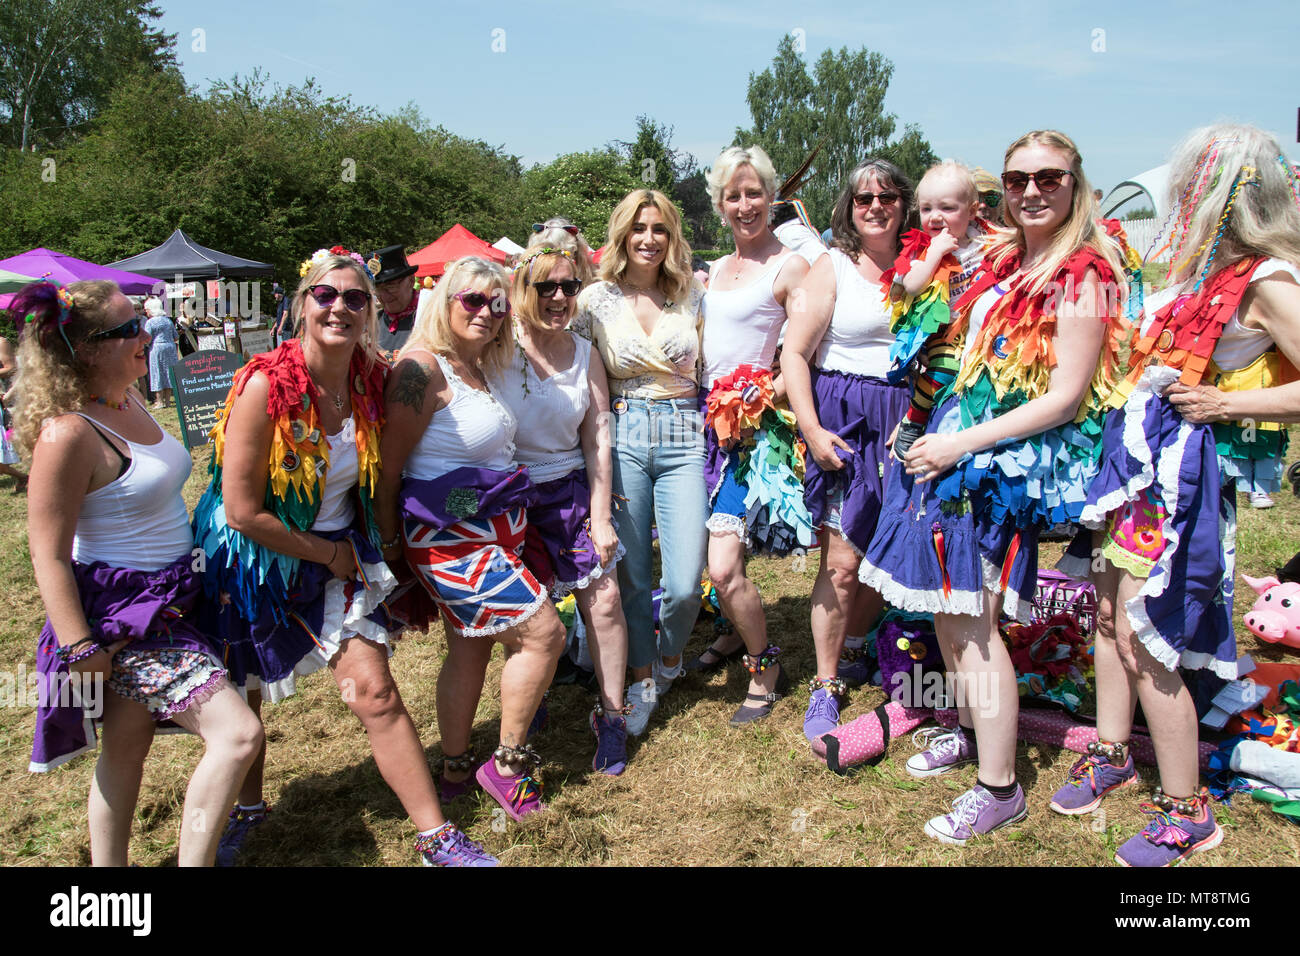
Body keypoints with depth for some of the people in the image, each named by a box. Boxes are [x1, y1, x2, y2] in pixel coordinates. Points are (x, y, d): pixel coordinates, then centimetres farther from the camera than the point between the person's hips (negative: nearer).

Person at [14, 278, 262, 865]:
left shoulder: (128, 401, 5)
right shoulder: (68, 433, -22)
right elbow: (49, 556, -20)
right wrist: (80, 651, -20)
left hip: (162, 599, 9)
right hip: (120, 615, -9)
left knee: (127, 747, 20)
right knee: (238, 734, -13)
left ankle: (109, 867, 35)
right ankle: (193, 861, 1)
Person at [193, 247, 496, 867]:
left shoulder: (371, 380, -8)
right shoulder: (266, 385, -23)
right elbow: (242, 511, -21)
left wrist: (355, 548, 6)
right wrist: (328, 554, -13)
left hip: (340, 552, 3)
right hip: (255, 559, -2)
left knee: (374, 691, -5)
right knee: (240, 701, 16)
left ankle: (436, 838, 6)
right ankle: (247, 807, 45)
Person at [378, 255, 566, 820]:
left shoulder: (478, 368, 10)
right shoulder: (423, 368, -17)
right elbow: (389, 467, -15)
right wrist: (389, 545, -9)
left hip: (493, 531, 9)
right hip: (448, 535, -9)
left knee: (470, 648, 16)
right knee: (543, 631, -8)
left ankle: (454, 771, 31)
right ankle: (507, 764, 9)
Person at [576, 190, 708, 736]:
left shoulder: (693, 295, 7)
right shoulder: (596, 300, 3)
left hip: (684, 439, 0)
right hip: (622, 438, 0)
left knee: (684, 582, -6)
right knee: (630, 574, 6)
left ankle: (670, 658, 27)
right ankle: (642, 681, 28)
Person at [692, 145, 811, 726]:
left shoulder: (790, 267, -6)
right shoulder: (716, 270, 16)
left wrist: (760, 399, -18)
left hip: (752, 428, -7)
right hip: (707, 420, 7)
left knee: (723, 568, -14)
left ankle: (766, 669, 9)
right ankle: (738, 633, 38)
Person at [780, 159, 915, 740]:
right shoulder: (833, 267, -1)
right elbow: (793, 352, -7)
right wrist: (812, 430, -14)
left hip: (904, 423, 4)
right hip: (844, 422, -4)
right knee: (842, 561, -3)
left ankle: (853, 653, 35)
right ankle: (825, 687, 11)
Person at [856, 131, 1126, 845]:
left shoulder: (1083, 277, -11)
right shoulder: (1004, 257, 12)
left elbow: (1066, 396, -16)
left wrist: (963, 443, -18)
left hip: (1012, 460, -8)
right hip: (957, 442, 8)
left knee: (970, 619, -6)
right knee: (945, 605, 13)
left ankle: (999, 789, 7)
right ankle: (971, 731, 34)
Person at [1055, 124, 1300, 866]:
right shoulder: (1205, 270, 10)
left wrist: (1227, 404, -18)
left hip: (1182, 468, -8)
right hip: (1137, 451, 8)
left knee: (1144, 641, -3)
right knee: (1111, 615, 16)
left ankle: (1187, 812, 14)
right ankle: (1113, 754, 34)